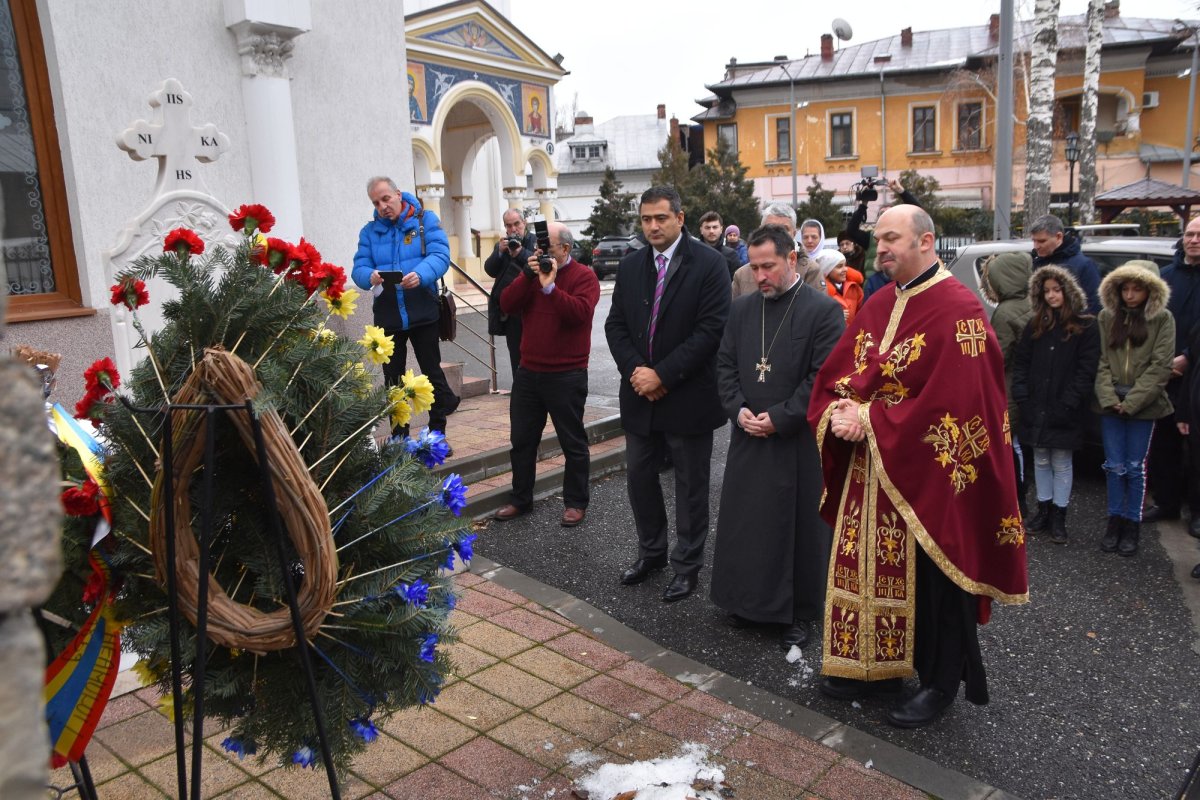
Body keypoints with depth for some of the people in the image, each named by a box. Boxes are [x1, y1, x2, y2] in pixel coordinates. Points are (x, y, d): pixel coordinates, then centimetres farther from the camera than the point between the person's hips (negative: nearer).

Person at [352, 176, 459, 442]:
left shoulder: (425, 220, 0)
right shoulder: (369, 231, 9)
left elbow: (440, 255, -12)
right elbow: (359, 268, 1)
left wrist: (421, 274, -32)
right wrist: (370, 276, -23)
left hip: (423, 313, -3)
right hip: (387, 317, 3)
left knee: (432, 372, 5)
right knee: (393, 379, 10)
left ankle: (437, 434, 19)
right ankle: (399, 437, 21)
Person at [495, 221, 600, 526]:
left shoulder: (583, 276, -6)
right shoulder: (534, 270, 11)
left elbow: (580, 312, -25)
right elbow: (507, 305, -2)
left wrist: (550, 286, -25)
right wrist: (528, 275, -12)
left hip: (566, 375, -6)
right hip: (528, 372, 6)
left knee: (573, 442, 6)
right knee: (521, 440, 14)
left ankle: (575, 503, 18)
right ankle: (520, 499, 27)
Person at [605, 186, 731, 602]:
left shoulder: (709, 263, -9)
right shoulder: (630, 265, 8)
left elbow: (712, 328, -16)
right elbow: (616, 324, 7)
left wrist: (663, 374, -18)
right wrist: (635, 370, -10)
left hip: (688, 396, -5)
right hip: (640, 395, 5)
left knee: (690, 485, 8)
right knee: (639, 476, 14)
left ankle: (687, 564, 24)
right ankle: (651, 552, 34)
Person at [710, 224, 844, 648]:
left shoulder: (823, 310, -8)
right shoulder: (742, 308, 8)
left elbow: (824, 376, -13)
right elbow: (725, 365, 9)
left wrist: (779, 418, -16)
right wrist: (738, 410, -6)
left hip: (797, 441, -5)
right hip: (748, 438, 5)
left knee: (799, 525, 6)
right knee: (744, 521, 12)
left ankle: (799, 611, 22)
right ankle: (749, 600, 30)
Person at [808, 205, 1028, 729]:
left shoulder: (958, 311, -15)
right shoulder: (877, 308, 9)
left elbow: (952, 401, -23)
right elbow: (834, 375, 10)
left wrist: (869, 421, -20)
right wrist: (839, 412, -12)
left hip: (928, 476, -7)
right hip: (870, 472, 7)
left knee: (930, 580, 7)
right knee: (870, 570, 15)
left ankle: (940, 684, 27)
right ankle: (875, 667, 33)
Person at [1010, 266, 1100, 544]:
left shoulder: (1086, 326, -4)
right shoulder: (1035, 325, 9)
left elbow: (1086, 371, -8)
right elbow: (1020, 363, 8)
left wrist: (1067, 405, -15)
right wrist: (1022, 398, -3)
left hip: (1065, 413, -4)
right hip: (1036, 409, 4)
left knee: (1061, 464, 3)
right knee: (1041, 461, 12)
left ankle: (1059, 517, 12)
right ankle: (1044, 511, 23)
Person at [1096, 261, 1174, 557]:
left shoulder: (1162, 319, -1)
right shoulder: (1106, 317, 6)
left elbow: (1160, 366, -7)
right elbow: (1100, 361, 2)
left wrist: (1131, 402, -13)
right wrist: (1109, 398, -10)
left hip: (1143, 406, -2)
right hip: (1110, 404, 2)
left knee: (1135, 467, 4)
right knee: (1114, 466, 6)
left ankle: (1131, 525, 15)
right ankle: (1114, 522, 17)